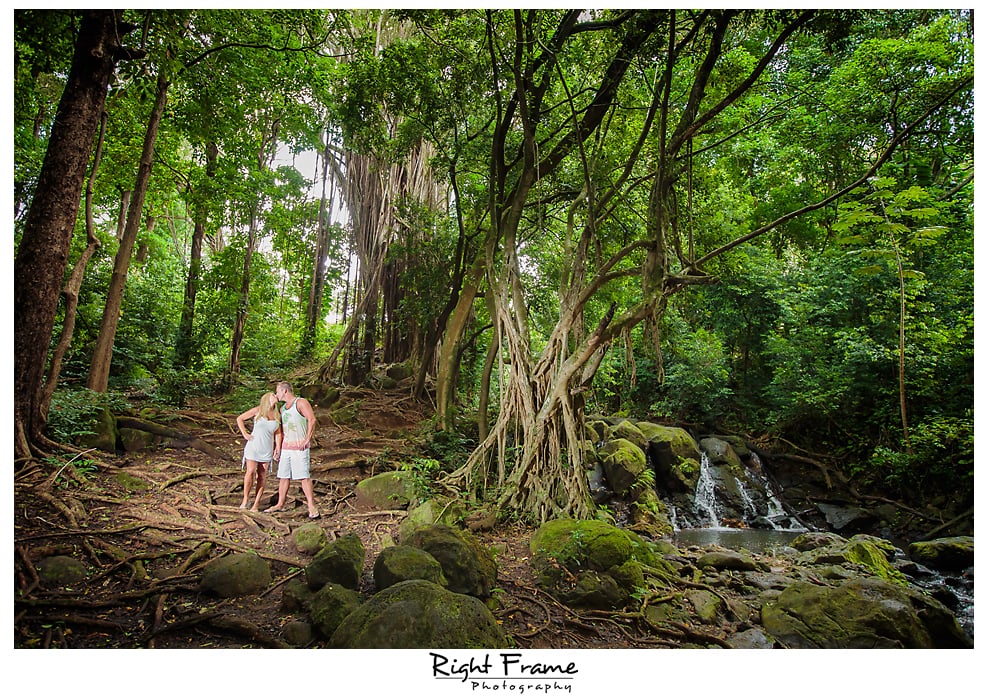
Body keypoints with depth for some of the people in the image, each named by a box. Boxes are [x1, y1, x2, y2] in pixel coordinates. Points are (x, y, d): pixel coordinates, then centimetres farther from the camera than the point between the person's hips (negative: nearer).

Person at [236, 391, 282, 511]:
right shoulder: (257, 410, -3)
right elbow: (240, 418, 4)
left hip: (267, 449, 3)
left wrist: (278, 449, 4)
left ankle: (256, 504, 5)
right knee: (250, 472, -12)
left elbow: (278, 434, 12)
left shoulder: (277, 415, 6)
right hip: (254, 446, -3)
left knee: (262, 476, 1)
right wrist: (245, 434, -3)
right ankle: (245, 499, 7)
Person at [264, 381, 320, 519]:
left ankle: (312, 506, -6)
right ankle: (280, 504, 19)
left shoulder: (301, 402, -7)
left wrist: (307, 439, -20)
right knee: (283, 476, 10)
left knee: (303, 476, -9)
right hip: (286, 447, 7)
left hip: (299, 447, -7)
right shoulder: (283, 408, 17)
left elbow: (312, 420, -18)